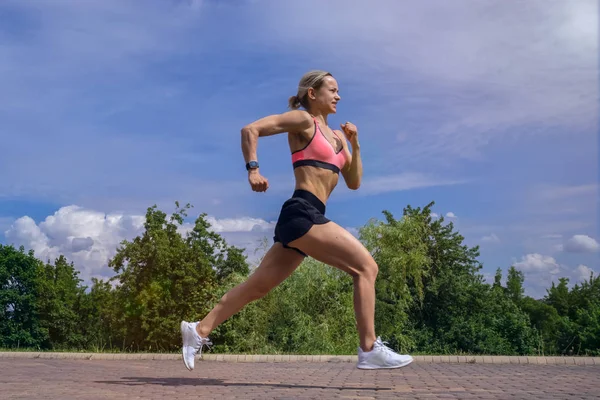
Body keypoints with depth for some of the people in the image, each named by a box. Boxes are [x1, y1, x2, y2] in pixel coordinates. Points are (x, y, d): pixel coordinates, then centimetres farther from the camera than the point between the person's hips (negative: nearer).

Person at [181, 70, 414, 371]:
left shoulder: (336, 136, 24)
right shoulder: (303, 120, 0)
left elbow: (354, 182, 20)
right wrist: (253, 169, -16)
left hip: (305, 218, 9)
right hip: (302, 212, -9)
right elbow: (250, 130, -6)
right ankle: (369, 350, -12)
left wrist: (354, 144, 8)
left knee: (259, 285, 10)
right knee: (366, 266, -12)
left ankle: (199, 330, 18)